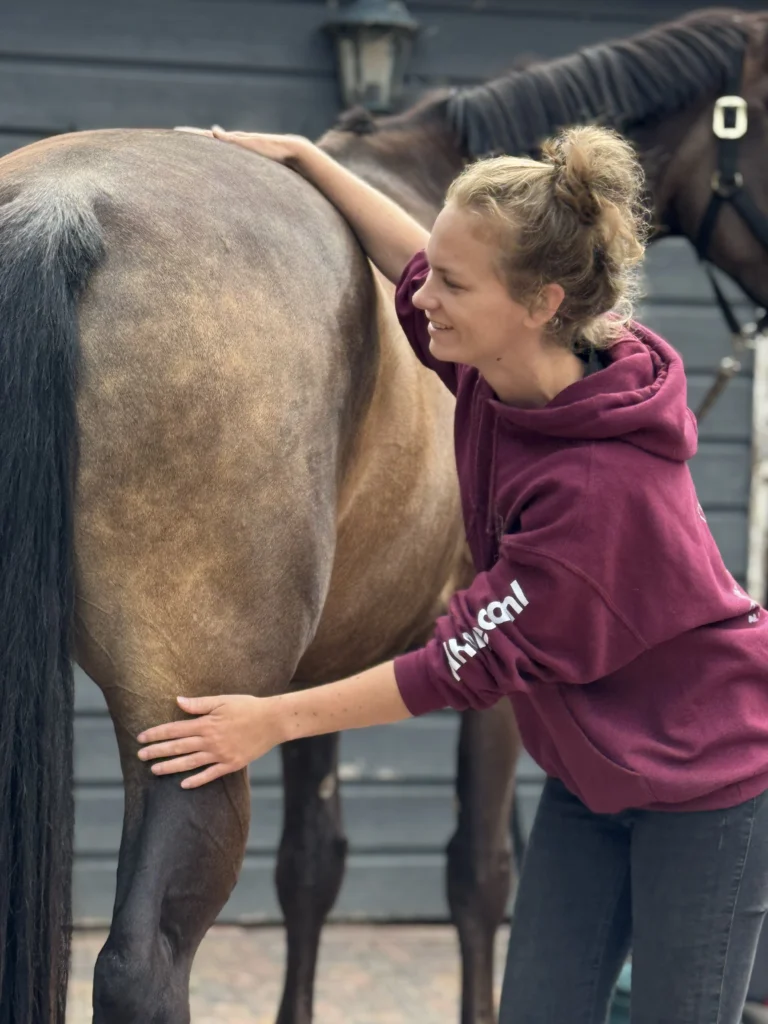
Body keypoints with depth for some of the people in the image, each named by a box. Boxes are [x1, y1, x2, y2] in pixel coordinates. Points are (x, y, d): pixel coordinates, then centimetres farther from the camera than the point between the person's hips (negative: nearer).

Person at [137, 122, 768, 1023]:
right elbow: (416, 273, 14)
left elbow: (476, 658, -27)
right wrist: (302, 159, 12)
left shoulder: (605, 482, -34)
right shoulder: (498, 373, -10)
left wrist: (277, 719, -21)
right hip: (591, 774, 8)